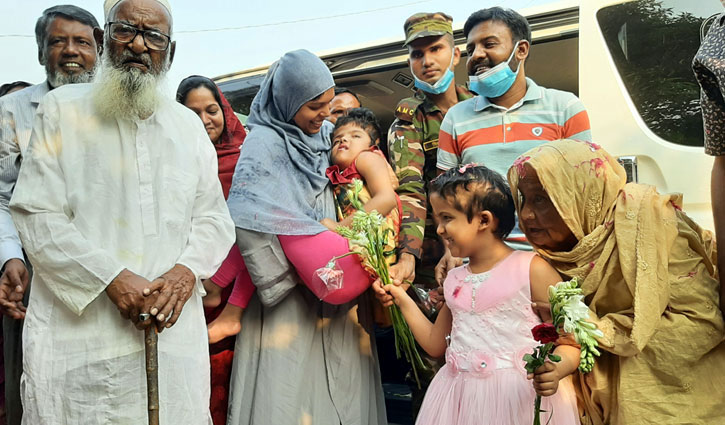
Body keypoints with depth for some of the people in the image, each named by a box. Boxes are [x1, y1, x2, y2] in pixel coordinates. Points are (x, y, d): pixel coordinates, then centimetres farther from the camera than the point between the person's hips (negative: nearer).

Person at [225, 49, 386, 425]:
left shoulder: (328, 134, 10)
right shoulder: (265, 142, -8)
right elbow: (247, 221, -16)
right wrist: (291, 279, -14)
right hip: (291, 295, -5)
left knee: (340, 381, 7)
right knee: (289, 385, -3)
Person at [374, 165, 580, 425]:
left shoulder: (531, 269, -9)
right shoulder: (454, 280, 10)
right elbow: (436, 345, 18)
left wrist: (556, 368, -29)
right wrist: (403, 300, 14)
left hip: (520, 397, -5)